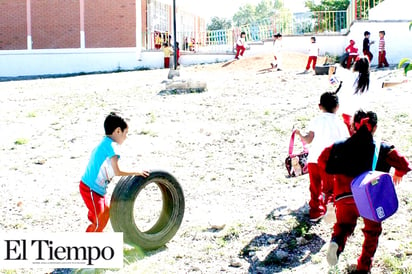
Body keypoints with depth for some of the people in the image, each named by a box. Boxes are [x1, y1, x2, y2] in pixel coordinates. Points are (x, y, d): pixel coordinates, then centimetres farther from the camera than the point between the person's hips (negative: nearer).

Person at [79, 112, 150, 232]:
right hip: (90, 189, -10)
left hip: (96, 187, 10)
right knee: (99, 223, -2)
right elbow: (117, 172, -24)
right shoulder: (111, 145, -18)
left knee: (107, 211, 25)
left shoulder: (104, 142, 11)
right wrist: (136, 173, -16)